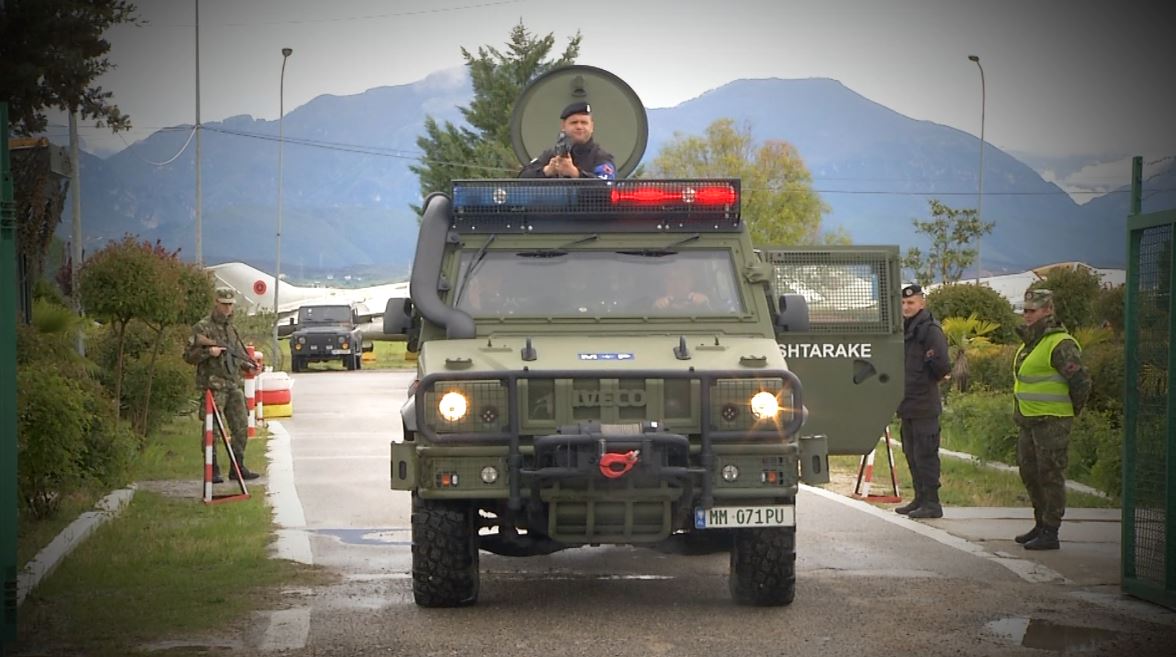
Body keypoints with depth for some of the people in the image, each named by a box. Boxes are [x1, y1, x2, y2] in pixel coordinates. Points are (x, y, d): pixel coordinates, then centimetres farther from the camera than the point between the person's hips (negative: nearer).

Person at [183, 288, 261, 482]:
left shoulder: (232, 328, 17)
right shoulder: (202, 328, -5)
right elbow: (189, 356, -8)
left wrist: (247, 365, 8)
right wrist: (208, 352, -21)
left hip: (233, 385, 7)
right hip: (213, 385, -7)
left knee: (241, 427, 6)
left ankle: (238, 467, 15)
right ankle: (212, 471, 1)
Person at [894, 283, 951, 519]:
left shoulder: (930, 330, -12)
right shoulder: (904, 329, 16)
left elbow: (942, 366, -17)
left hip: (924, 405, -9)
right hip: (907, 405, 9)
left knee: (925, 454, -8)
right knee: (911, 453, 15)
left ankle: (931, 503, -5)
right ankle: (920, 499, 23)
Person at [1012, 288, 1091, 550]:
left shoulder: (1060, 344, -16)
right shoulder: (1031, 343, 15)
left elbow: (1081, 381, -18)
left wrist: (1072, 411, -6)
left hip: (1052, 422, -10)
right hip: (1030, 421, 10)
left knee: (1050, 475, -6)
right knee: (1030, 472, 16)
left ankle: (1050, 533, -2)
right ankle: (1041, 525, 28)